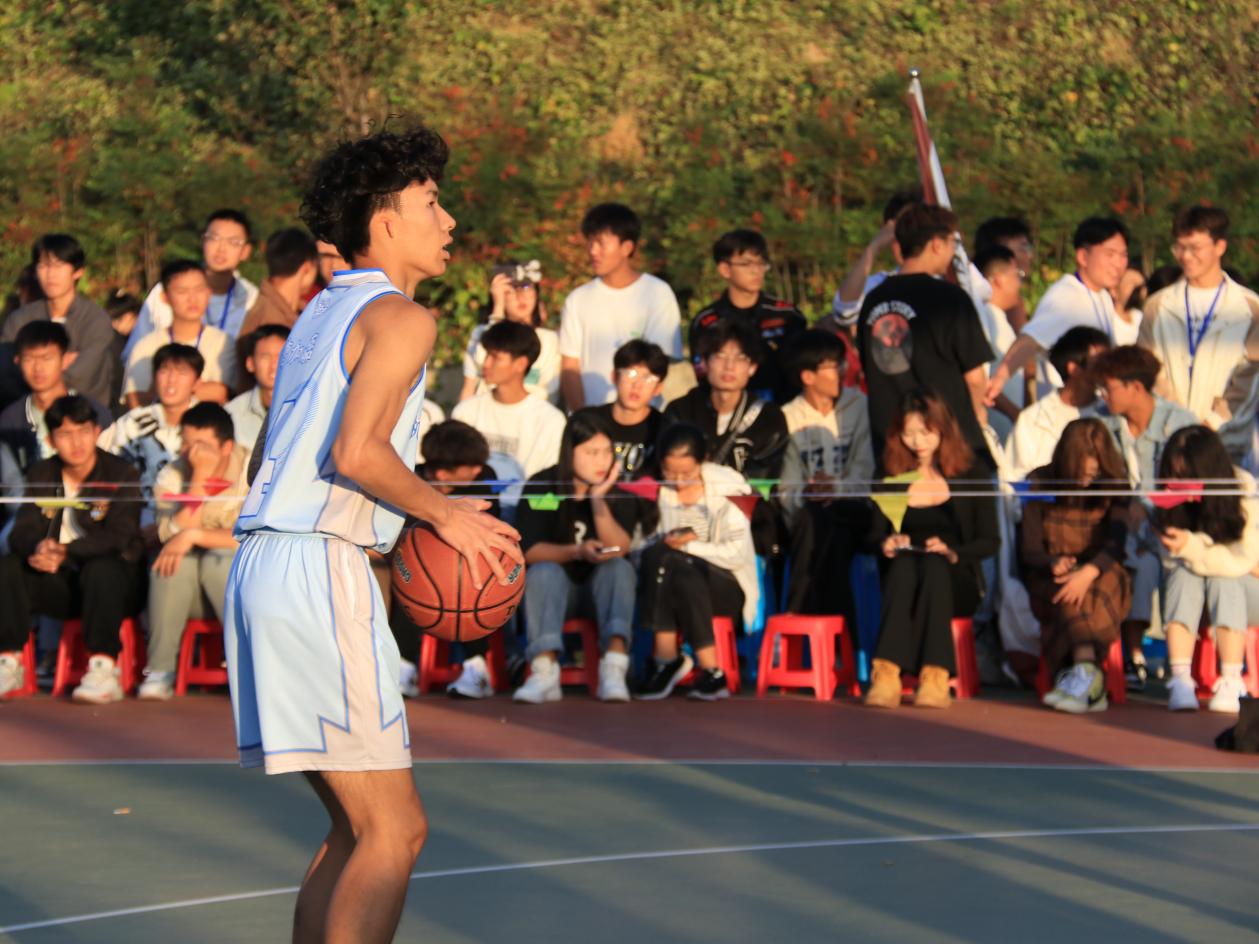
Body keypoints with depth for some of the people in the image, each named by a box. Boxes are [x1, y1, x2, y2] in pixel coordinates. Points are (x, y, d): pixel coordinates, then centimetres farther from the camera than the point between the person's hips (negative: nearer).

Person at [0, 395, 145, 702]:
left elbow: (119, 539, -20)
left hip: (114, 583, -4)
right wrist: (38, 549, -31)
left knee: (101, 569, -37)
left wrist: (65, 552, -35)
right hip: (60, 584, 4)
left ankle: (104, 669, -40)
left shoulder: (122, 476, -8)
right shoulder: (41, 476, 7)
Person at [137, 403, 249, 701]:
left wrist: (195, 535, -23)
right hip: (187, 594, 2)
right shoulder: (172, 477, 0)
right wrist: (199, 479, -23)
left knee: (218, 561, -33)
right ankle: (160, 671, -25)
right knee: (172, 561, -29)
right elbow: (170, 535, -17)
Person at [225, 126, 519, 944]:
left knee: (360, 827, 14)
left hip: (264, 561, 10)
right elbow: (356, 451, -20)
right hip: (317, 569, -10)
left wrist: (411, 525, 23)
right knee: (393, 830, -9)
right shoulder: (399, 316, -6)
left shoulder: (322, 315, 22)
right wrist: (447, 515, -7)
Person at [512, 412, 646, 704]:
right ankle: (544, 672, -47)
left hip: (602, 587, 1)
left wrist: (599, 500, -27)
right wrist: (577, 552, -29)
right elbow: (529, 550, -13)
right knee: (544, 571, -31)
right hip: (554, 589, -1)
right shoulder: (542, 486, -7)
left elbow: (618, 549, -16)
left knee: (619, 568, -29)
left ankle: (614, 668, -47)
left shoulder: (621, 489, -5)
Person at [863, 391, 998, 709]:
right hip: (900, 577, 1)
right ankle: (886, 675, -55)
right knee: (903, 564, -36)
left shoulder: (972, 473, 7)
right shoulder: (890, 475, 11)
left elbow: (989, 541, 3)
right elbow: (874, 535, 11)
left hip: (956, 581, -1)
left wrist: (952, 552, -16)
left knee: (934, 566, -37)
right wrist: (886, 544, -13)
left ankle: (936, 678, -53)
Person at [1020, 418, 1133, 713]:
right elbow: (1029, 549, -2)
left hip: (1101, 574, 0)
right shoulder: (1040, 483, 3)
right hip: (1050, 579, 0)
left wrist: (1088, 573, -36)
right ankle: (1092, 679, -54)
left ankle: (1082, 676, -52)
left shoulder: (1115, 486, 1)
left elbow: (1115, 545, -13)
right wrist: (1055, 564, -27)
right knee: (1072, 595, -37)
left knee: (1083, 591, -37)